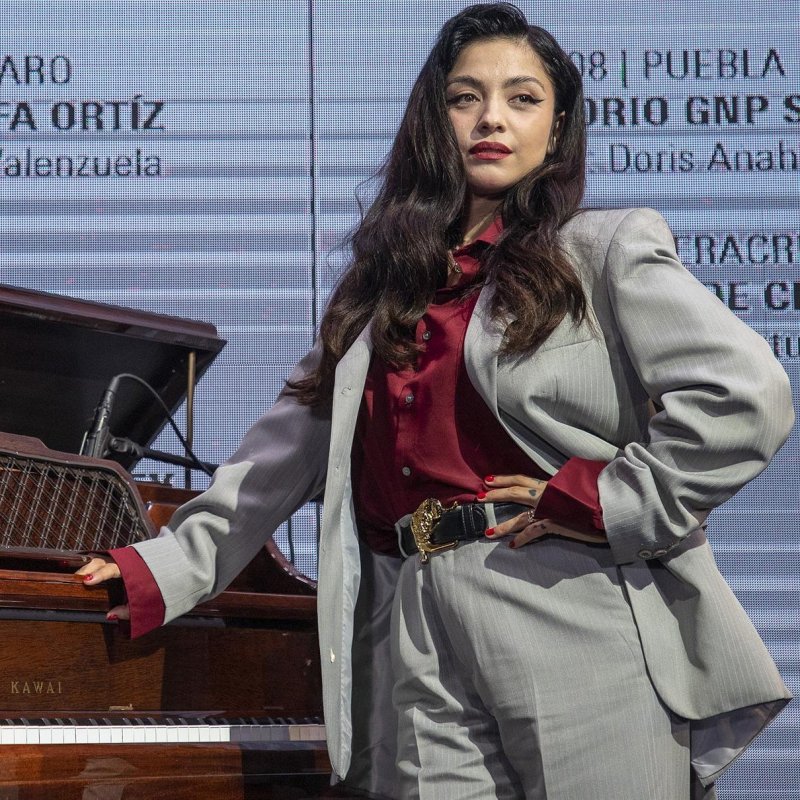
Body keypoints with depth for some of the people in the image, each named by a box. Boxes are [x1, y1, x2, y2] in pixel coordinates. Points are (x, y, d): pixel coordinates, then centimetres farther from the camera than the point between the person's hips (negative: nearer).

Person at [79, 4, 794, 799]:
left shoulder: (604, 251, 6)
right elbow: (287, 451, 24)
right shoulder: (382, 291, 22)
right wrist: (166, 569, 19)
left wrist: (609, 503, -11)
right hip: (422, 642, 4)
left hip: (586, 633, -4)